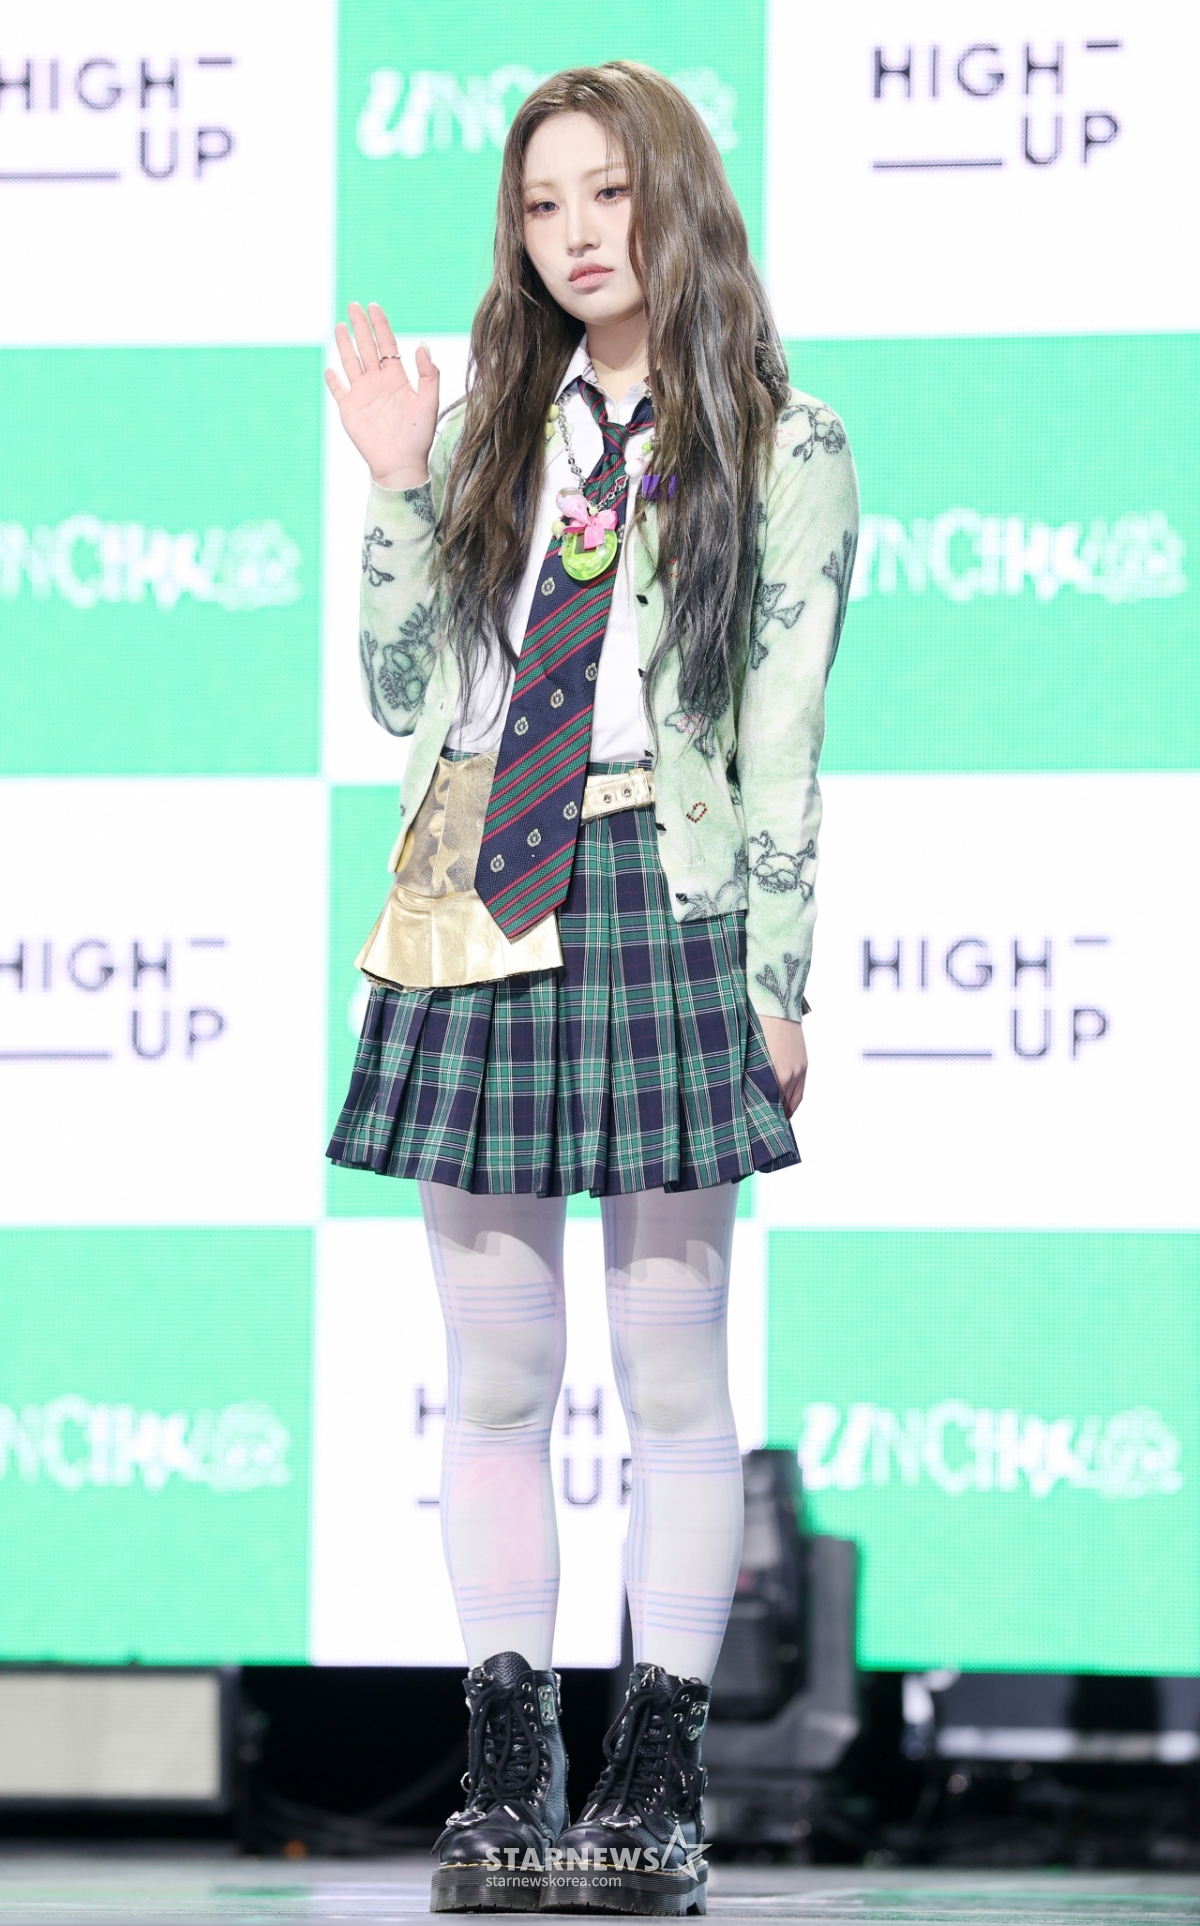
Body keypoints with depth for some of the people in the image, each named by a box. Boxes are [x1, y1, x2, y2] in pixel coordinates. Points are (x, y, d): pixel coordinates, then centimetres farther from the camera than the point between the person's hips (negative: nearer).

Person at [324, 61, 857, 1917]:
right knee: (494, 1370, 4)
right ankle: (506, 1771, 9)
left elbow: (782, 735, 0)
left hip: (665, 902, -3)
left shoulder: (784, 450, 3)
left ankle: (660, 1777, 4)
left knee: (672, 1366, -1)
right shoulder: (488, 423, 12)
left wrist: (775, 980, -5)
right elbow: (407, 695, 8)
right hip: (479, 914, 3)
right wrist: (396, 490, -2)